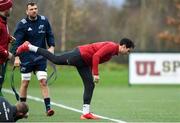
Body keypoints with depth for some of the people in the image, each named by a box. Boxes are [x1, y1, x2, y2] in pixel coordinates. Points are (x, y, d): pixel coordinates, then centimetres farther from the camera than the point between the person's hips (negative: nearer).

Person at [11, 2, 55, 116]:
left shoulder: (44, 21, 2)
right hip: (26, 58, -1)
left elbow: (50, 35, 11)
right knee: (25, 83, 4)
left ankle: (48, 108, -9)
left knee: (43, 81, -8)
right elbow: (17, 41, -12)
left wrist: (51, 46, -6)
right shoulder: (22, 24, -7)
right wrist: (16, 56, -22)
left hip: (41, 57, 2)